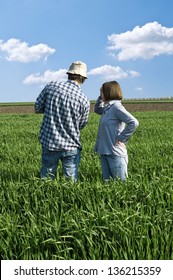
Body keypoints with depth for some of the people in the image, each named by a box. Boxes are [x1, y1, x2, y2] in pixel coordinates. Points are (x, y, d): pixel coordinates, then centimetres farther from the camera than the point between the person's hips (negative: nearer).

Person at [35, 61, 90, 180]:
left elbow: (38, 108, 3)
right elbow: (82, 125, 4)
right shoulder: (84, 100, -10)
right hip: (71, 146, -2)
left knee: (47, 178, 16)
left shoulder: (51, 86, -5)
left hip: (48, 142, 2)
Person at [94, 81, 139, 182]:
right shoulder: (107, 107, 11)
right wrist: (101, 97, 16)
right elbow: (97, 109, 33)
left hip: (115, 152, -9)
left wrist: (121, 138, -17)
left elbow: (134, 123, -22)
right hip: (104, 152, 9)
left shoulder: (116, 107, -14)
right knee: (107, 181, 13)